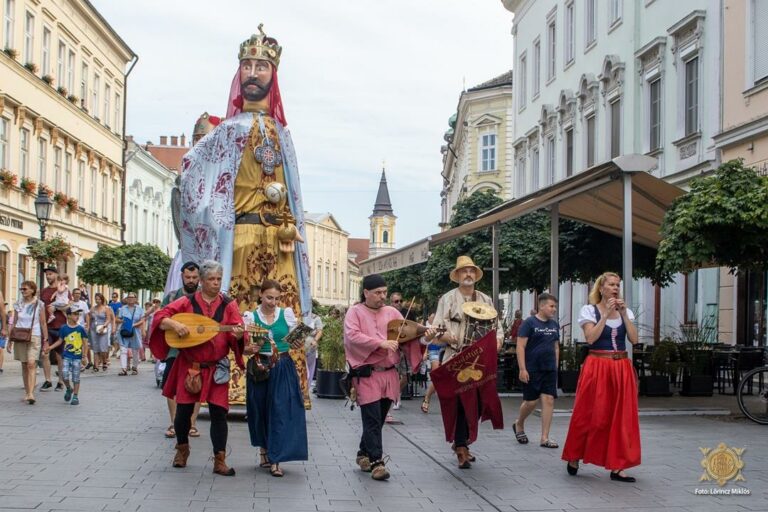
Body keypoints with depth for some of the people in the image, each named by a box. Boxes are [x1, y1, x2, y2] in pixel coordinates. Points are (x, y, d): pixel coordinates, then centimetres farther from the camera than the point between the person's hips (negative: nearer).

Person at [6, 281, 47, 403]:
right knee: (24, 365, 8)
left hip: (34, 337, -4)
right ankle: (27, 392, 17)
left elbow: (43, 324, 2)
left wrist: (45, 340, -1)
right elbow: (14, 323, 12)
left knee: (31, 364, -17)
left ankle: (31, 393, -24)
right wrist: (9, 340, 10)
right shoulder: (18, 305, 8)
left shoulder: (39, 305, 0)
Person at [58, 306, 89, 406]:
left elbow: (85, 343, 0)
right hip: (66, 356, 1)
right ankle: (69, 389, 21)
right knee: (65, 376, -8)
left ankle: (75, 396, 12)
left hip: (77, 356, -1)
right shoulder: (64, 328, 2)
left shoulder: (81, 329, -3)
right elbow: (60, 341, 11)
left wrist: (85, 356, -6)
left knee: (76, 377, 2)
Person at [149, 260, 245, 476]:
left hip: (216, 369, 0)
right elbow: (160, 317, -3)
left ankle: (219, 461, 2)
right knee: (184, 410, 5)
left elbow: (236, 332, -8)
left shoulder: (228, 305, 2)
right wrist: (174, 324, -23)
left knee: (219, 412, -4)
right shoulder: (187, 302, 1)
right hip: (188, 366, 0)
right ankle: (182, 448, 32)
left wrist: (238, 334, -31)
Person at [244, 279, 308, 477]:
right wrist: (250, 349, -20)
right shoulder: (251, 317, 1)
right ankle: (264, 452, 27)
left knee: (281, 411, -6)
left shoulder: (287, 314, 3)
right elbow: (245, 348, 0)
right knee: (261, 411, 7)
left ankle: (275, 460, -3)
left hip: (283, 369, 0)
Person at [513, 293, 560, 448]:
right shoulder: (529, 323, -8)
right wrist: (522, 369, -16)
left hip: (550, 370, 5)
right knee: (531, 401, 1)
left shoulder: (555, 325, 10)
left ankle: (545, 438, 3)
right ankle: (519, 425, 30)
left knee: (549, 400, -2)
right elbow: (520, 347, -11)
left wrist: (556, 367, 14)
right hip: (532, 370, -5)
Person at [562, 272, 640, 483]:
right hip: (597, 367, -4)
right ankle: (574, 458, 20)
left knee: (621, 417, 2)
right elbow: (591, 338, -15)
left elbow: (634, 339, -1)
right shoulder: (589, 310, -1)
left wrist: (623, 313, -7)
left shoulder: (625, 311, 11)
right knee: (590, 415, 0)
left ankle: (616, 467, 6)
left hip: (621, 368, 4)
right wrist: (606, 314, -15)